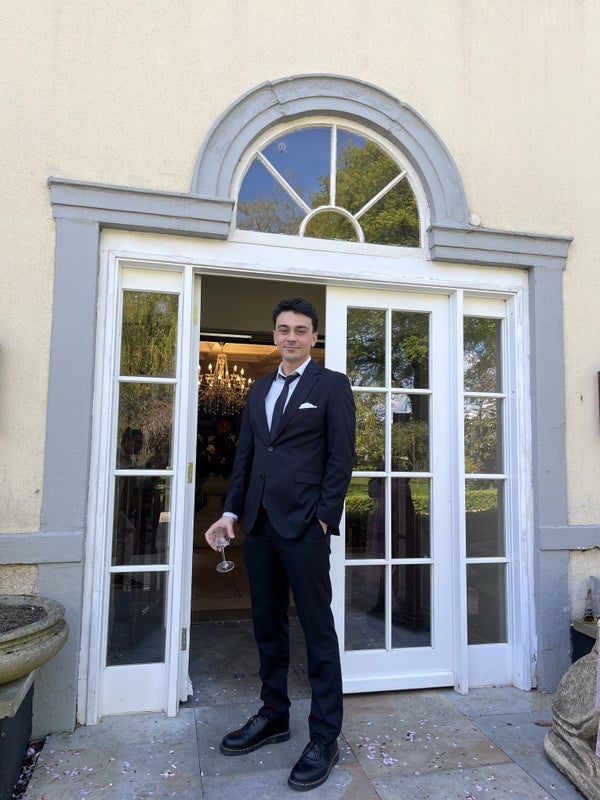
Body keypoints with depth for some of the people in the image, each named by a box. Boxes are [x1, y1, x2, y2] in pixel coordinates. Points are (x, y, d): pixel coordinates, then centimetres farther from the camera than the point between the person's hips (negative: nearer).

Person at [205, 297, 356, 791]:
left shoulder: (332, 385, 0)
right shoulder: (259, 389, 17)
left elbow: (342, 457, -5)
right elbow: (245, 456, 15)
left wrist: (324, 517, -11)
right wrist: (231, 511, 8)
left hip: (303, 526, -6)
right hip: (259, 524, 6)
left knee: (318, 630, 2)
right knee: (268, 625, 16)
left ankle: (325, 738, 16)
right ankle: (274, 717, 33)